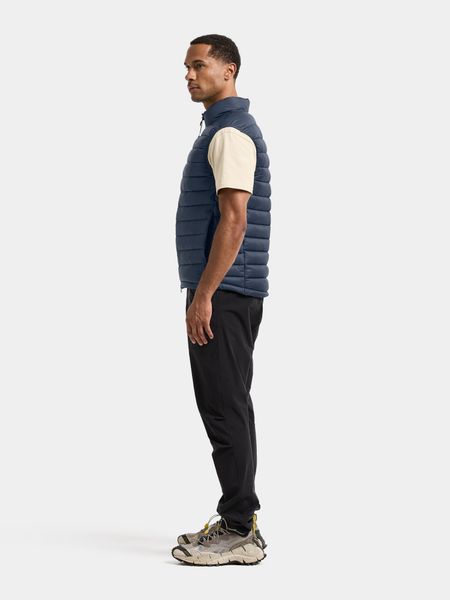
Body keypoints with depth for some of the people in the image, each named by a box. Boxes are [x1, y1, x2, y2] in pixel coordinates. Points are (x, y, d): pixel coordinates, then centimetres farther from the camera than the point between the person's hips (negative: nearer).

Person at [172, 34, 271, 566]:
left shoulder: (230, 132, -13)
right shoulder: (228, 128, 20)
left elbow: (233, 222, -22)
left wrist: (203, 296, -22)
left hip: (223, 293, -11)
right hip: (225, 293, 11)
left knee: (225, 408, -8)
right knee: (225, 407, 12)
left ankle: (239, 532, -3)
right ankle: (238, 520, 19)